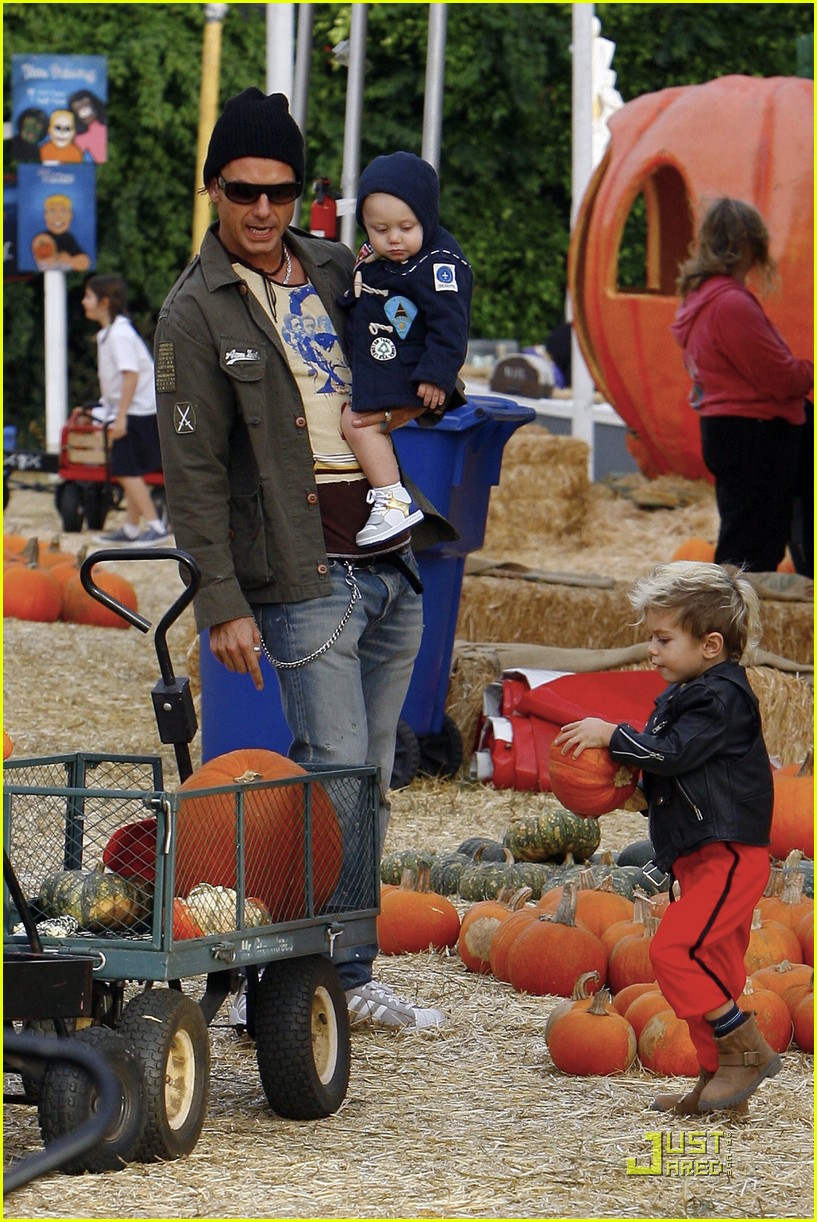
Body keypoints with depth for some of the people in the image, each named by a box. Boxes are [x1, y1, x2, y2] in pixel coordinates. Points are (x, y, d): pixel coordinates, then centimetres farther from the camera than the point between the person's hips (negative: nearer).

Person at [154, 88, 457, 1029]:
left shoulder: (335, 271, 11)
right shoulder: (196, 316, -5)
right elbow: (194, 472, -8)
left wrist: (418, 395, 5)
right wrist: (223, 603, -13)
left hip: (392, 567, 6)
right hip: (303, 580, -6)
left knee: (370, 782, 8)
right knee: (337, 778, -12)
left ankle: (347, 978, 15)